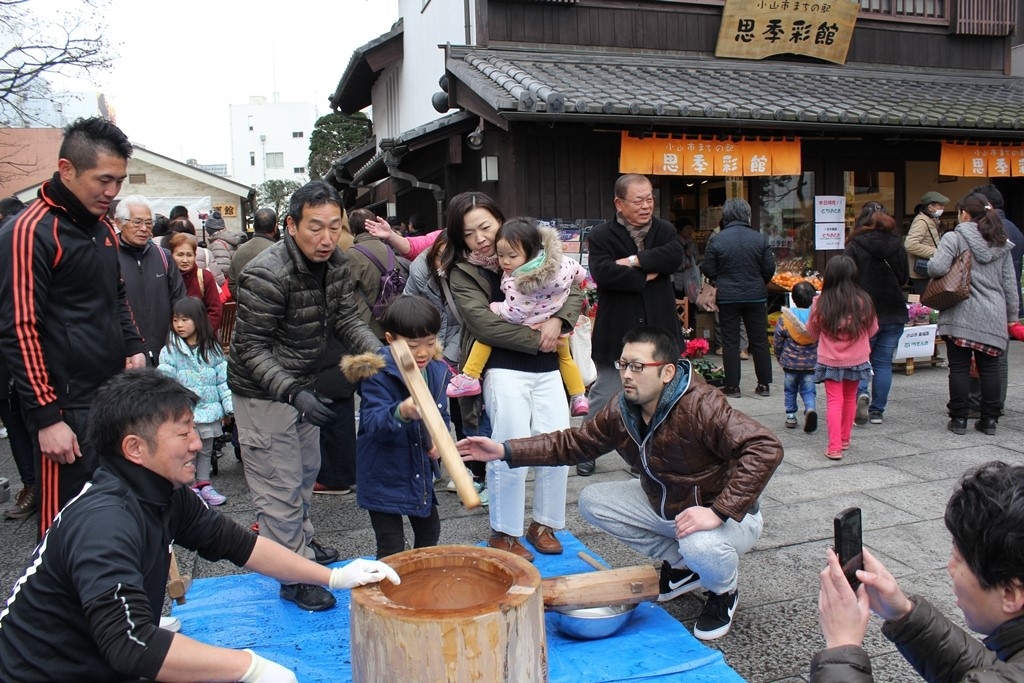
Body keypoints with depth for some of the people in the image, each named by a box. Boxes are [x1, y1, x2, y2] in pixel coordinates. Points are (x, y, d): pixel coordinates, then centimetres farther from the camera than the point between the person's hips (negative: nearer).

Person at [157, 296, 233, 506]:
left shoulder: (212, 349, 3)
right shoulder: (170, 350, -6)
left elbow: (223, 380, 5)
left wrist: (229, 405, 1)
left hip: (209, 410, 3)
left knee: (206, 451, 15)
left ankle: (204, 484, 28)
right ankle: (190, 488, 18)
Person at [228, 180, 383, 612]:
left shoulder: (335, 264, -6)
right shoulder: (267, 275, -28)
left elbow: (346, 321, -5)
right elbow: (251, 350, -26)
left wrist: (381, 352, -23)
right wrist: (293, 393, -37)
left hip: (302, 384, 8)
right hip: (263, 392, -8)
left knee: (305, 472, 23)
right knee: (281, 485, 0)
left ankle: (302, 545, 44)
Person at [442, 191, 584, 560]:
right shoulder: (461, 272, -2)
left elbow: (573, 292, 9)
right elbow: (484, 324, -13)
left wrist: (557, 320, -11)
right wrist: (536, 339, -12)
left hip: (547, 368, 4)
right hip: (504, 370, -4)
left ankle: (544, 523, 23)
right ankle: (503, 533, 13)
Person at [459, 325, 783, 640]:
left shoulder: (701, 405, -31)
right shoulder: (622, 410, -9)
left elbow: (766, 448, -38)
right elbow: (574, 441, -3)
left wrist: (719, 513, -42)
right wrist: (506, 451, -14)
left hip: (727, 516, -7)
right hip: (662, 505, 7)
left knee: (699, 545, -39)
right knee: (592, 501, -1)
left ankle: (723, 592, 2)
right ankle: (680, 564, 10)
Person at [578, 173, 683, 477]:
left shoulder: (664, 230, 6)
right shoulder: (601, 235, -7)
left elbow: (675, 256, -13)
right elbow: (603, 273, -23)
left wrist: (635, 261, -19)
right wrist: (646, 277, -14)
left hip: (658, 330, 4)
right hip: (617, 331, -3)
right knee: (604, 395, 6)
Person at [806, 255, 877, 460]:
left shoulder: (821, 302, -13)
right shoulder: (863, 301, -11)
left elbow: (813, 332, 3)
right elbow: (872, 331, 5)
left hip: (830, 361, -2)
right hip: (857, 360, 2)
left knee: (834, 402, 3)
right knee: (850, 399, 19)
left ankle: (834, 447, -5)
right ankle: (845, 439, 33)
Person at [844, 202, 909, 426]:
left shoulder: (855, 246, -11)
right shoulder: (898, 245, 2)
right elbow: (904, 278, 11)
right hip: (894, 313, 4)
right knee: (883, 363, 9)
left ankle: (861, 393, -16)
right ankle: (877, 411, 12)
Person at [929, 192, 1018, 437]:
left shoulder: (954, 237, -7)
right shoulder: (1001, 243, 11)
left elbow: (937, 268, -21)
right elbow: (1010, 283, 14)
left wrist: (931, 265, 2)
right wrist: (1011, 315, 19)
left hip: (961, 314, -4)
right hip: (993, 316, 5)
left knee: (959, 368, 2)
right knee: (989, 368, 10)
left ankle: (959, 419, 7)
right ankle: (989, 419, 15)